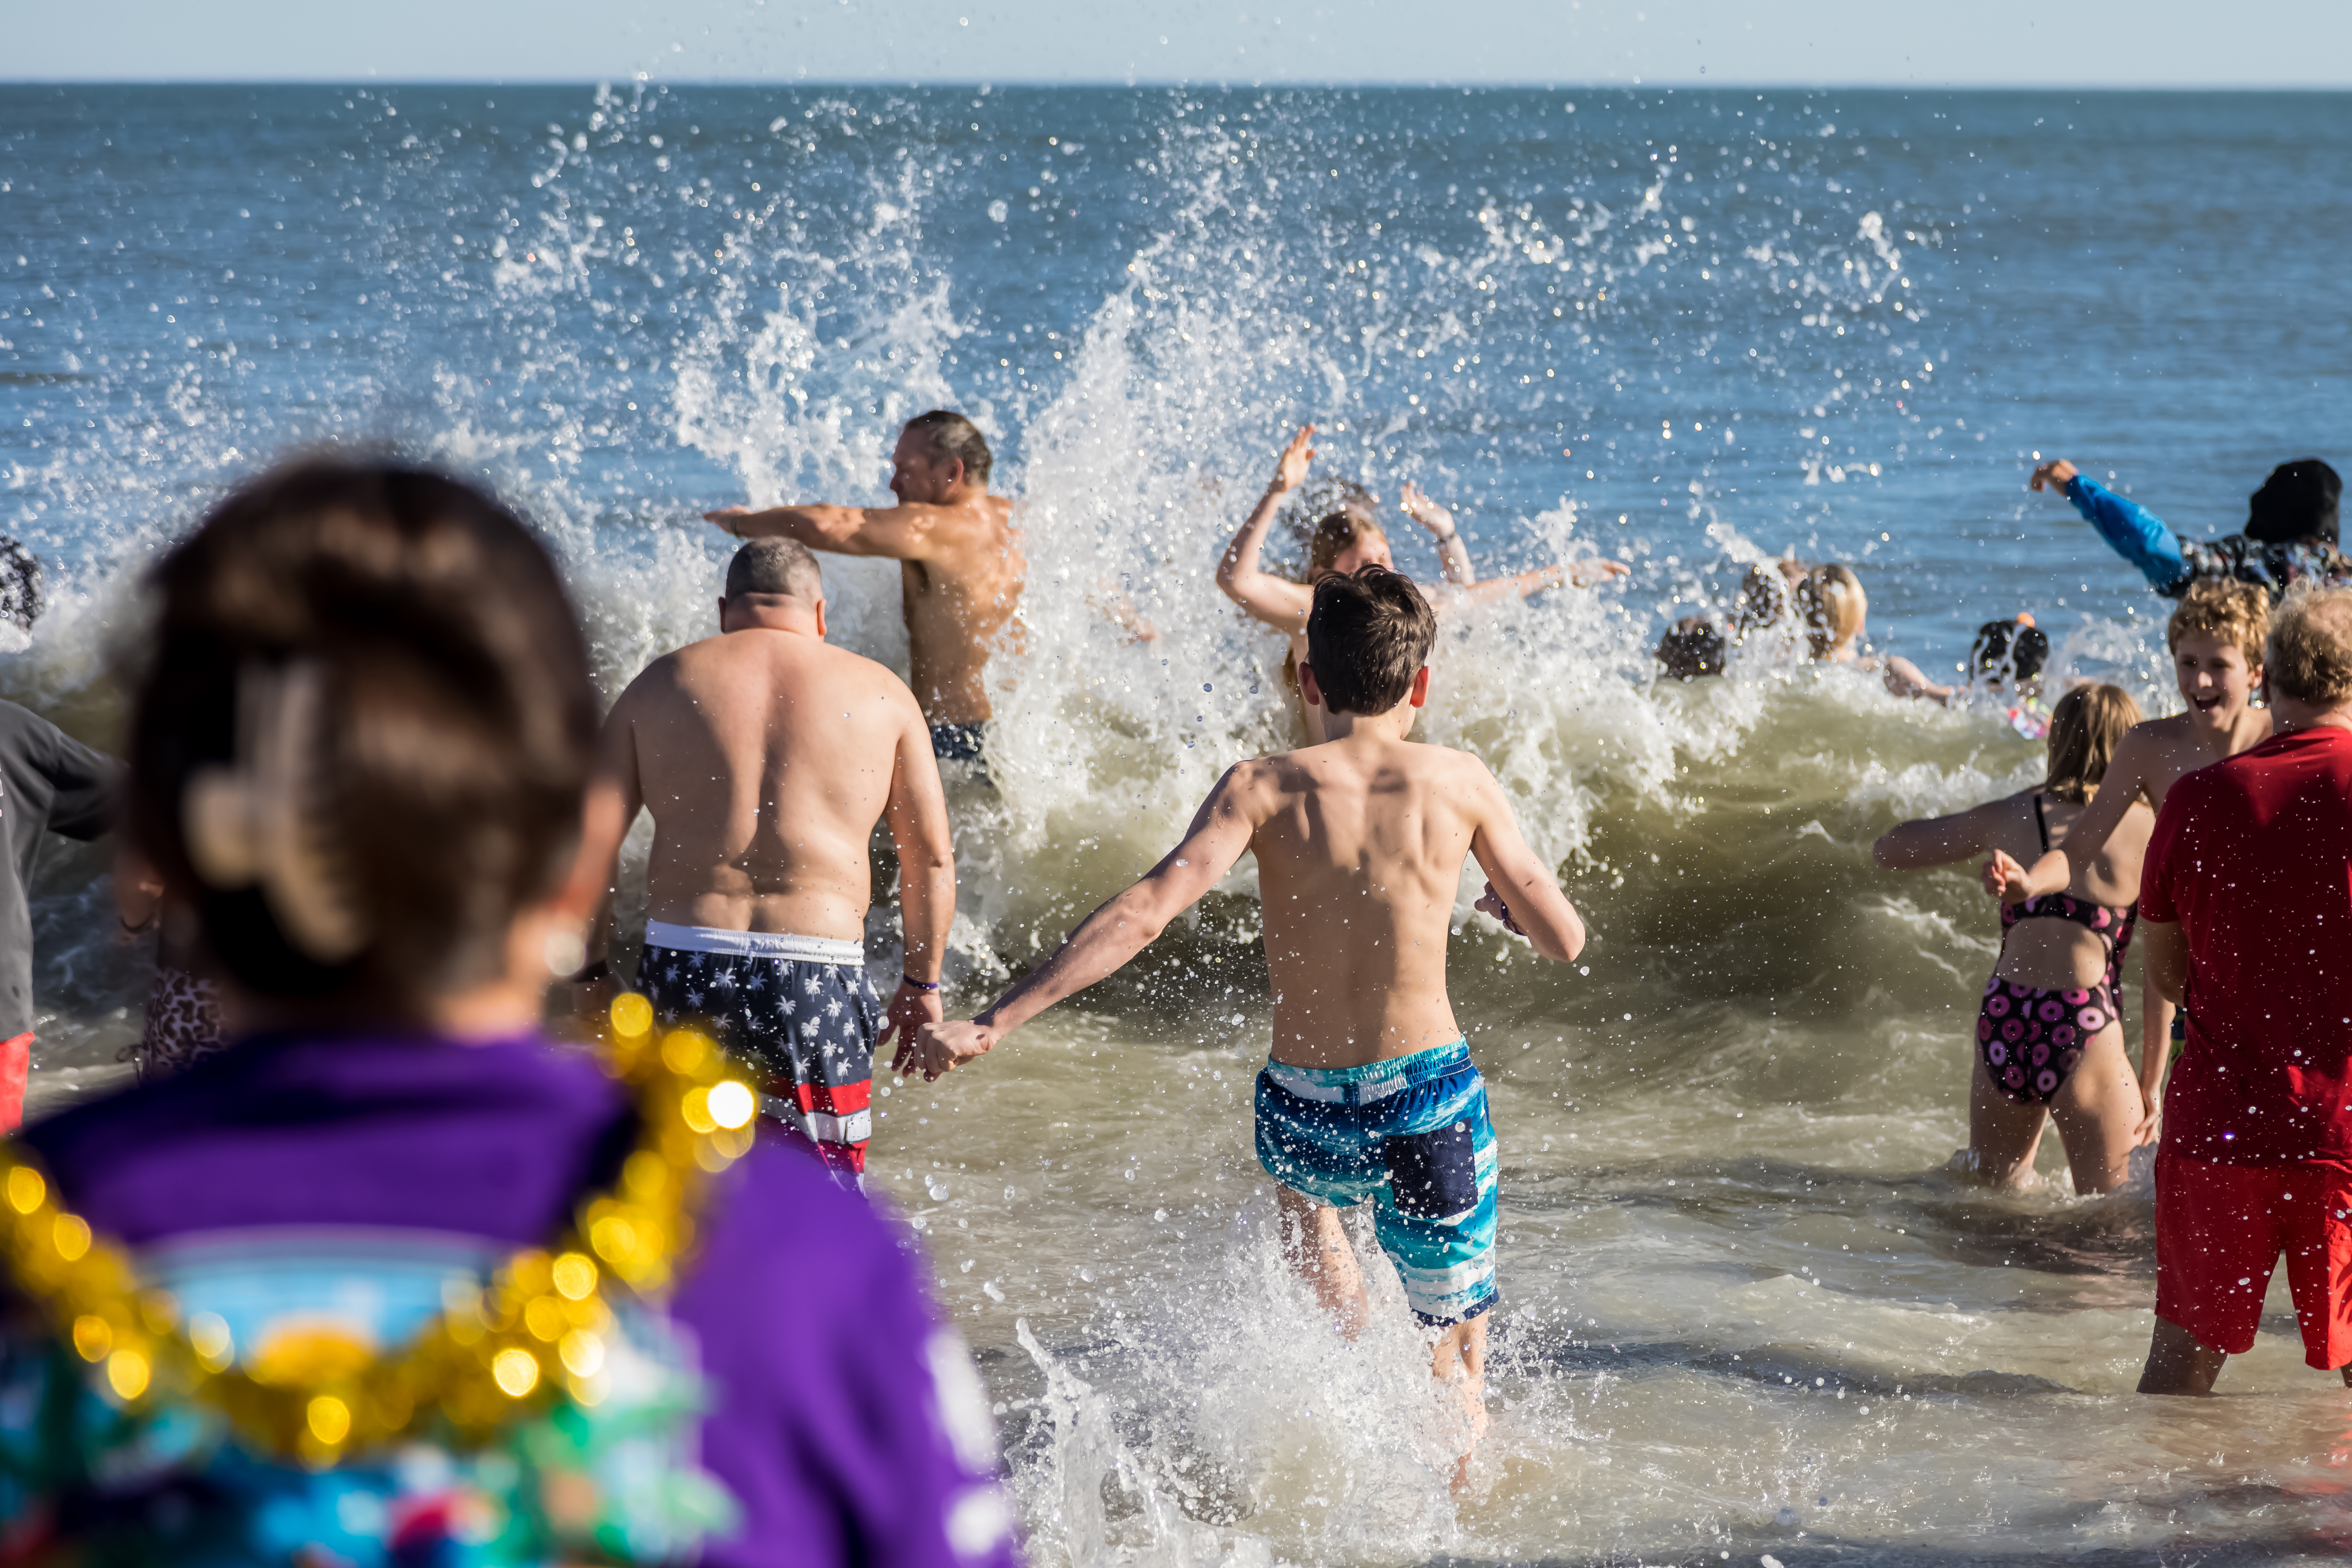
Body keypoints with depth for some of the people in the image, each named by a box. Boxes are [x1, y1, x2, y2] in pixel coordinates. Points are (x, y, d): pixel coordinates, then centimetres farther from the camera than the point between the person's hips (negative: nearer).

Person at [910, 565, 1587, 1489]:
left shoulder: (1264, 789, -7)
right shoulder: (1457, 782, -4)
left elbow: (1145, 912, -19)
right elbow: (1565, 941, 5)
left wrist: (992, 1024, -20)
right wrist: (1505, 906, 28)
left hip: (1305, 1123, 1)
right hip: (1432, 1106, -1)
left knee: (1306, 1184, 40)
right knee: (1458, 1363, 17)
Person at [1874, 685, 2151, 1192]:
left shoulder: (2013, 816, 10)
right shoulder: (2147, 829, 1)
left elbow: (1886, 852, 24)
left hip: (2003, 1022, 4)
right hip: (2085, 1034, -3)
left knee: (1993, 1188, 26)